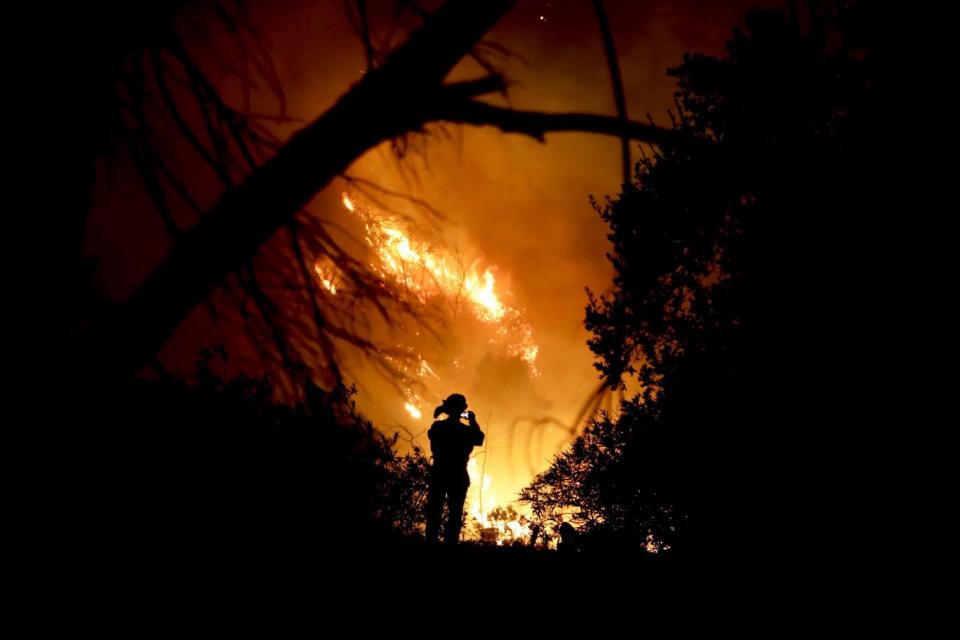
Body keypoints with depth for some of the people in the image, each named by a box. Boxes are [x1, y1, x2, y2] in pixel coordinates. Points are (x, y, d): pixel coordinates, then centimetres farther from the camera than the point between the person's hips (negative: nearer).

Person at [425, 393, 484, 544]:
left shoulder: (437, 426, -3)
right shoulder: (464, 430, -12)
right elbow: (479, 439, 3)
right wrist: (473, 421, 8)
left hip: (439, 474, 3)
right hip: (458, 476, -3)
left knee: (434, 512, 8)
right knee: (455, 514, 5)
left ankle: (431, 541, 5)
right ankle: (450, 542, 2)